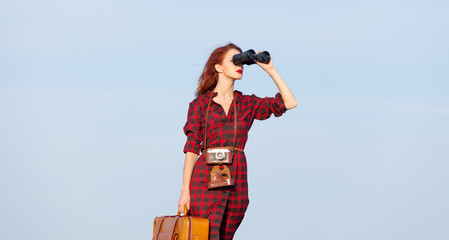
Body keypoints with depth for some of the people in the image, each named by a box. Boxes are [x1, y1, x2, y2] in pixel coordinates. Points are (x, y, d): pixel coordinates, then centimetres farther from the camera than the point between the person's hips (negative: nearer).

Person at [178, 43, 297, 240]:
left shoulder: (248, 104, 14)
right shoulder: (200, 104, 5)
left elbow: (289, 103, 6)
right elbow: (191, 149, 2)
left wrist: (271, 70, 5)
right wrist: (185, 191, -5)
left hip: (237, 180, 4)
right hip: (207, 180, -4)